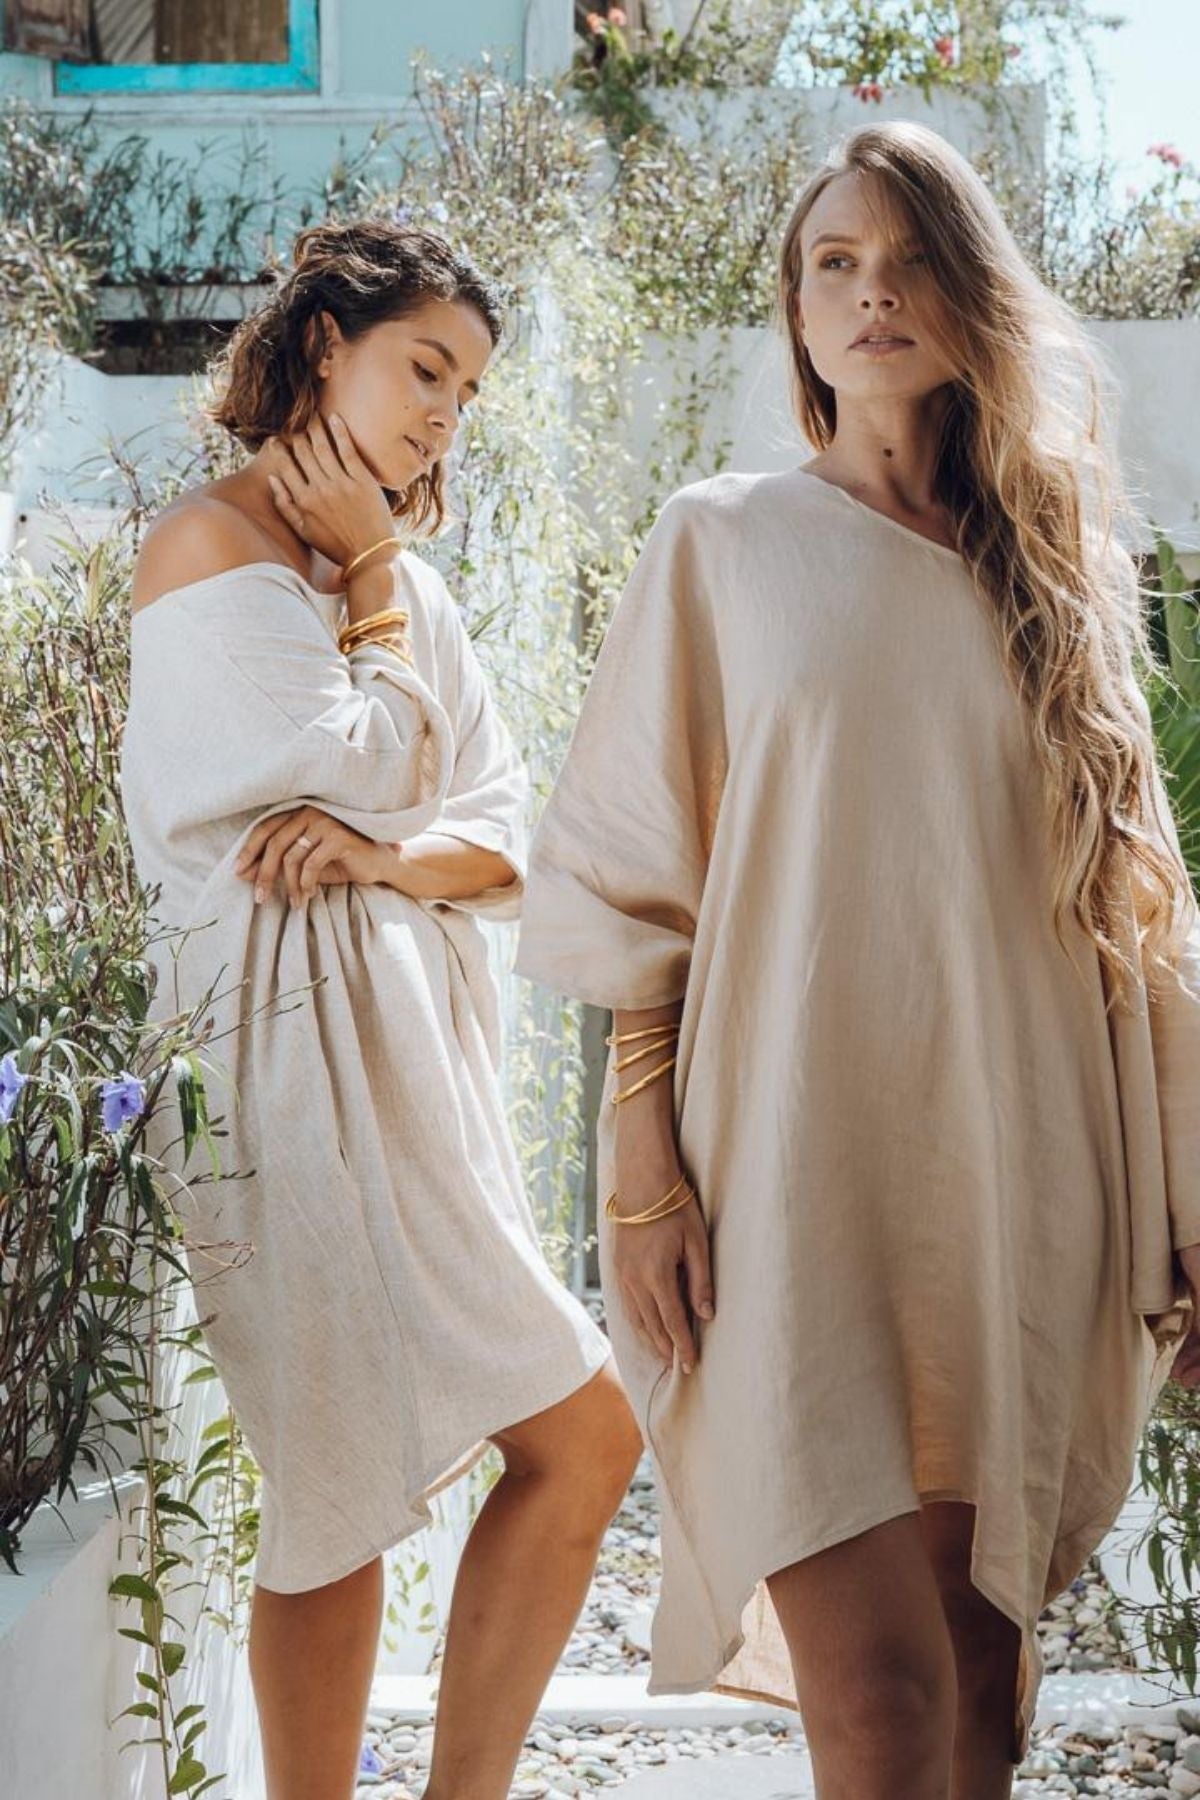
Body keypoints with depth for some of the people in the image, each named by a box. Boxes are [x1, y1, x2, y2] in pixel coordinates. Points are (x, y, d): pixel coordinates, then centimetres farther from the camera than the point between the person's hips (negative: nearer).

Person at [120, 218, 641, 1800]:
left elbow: (514, 834, 12)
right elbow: (329, 764, -11)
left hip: (416, 1052, 8)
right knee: (580, 1439, -9)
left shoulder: (407, 581, 19)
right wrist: (365, 579, -2)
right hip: (300, 1058, -8)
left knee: (346, 1498, 9)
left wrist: (392, 853, -8)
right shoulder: (211, 544, -4)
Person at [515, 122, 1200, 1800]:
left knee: (986, 1657, 7)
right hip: (796, 1173, -3)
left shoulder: (1051, 570, 14)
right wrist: (642, 1166, -6)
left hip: (1016, 1183, 3)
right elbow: (625, 872, 3)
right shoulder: (724, 546, 6)